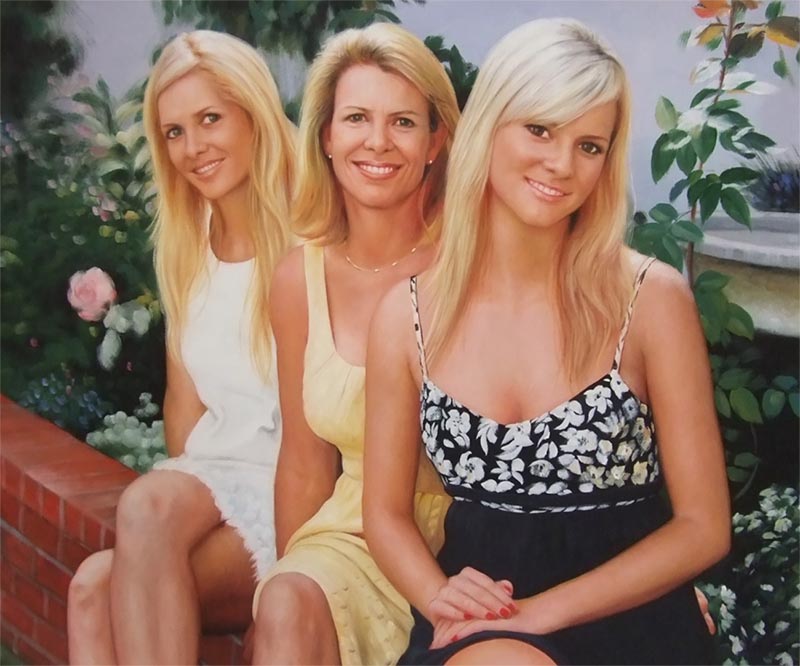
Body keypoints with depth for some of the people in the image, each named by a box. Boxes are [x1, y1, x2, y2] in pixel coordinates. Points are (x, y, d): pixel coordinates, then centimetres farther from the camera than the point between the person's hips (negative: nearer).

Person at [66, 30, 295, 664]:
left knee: (103, 584, -28)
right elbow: (185, 399, 14)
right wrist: (179, 505, -2)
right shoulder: (184, 247, 13)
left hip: (292, 492, -5)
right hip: (212, 481, 5)